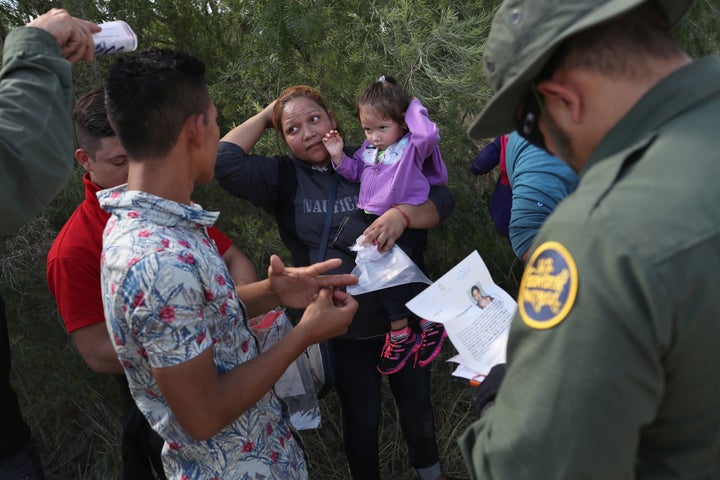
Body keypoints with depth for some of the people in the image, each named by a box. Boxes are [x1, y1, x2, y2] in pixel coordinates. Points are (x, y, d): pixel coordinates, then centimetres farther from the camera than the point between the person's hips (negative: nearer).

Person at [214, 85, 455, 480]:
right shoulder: (284, 179, -5)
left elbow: (441, 199, -10)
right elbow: (224, 162, -20)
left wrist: (403, 214, -30)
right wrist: (266, 116, -9)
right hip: (343, 329, -1)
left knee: (417, 407, 20)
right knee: (362, 419, 16)